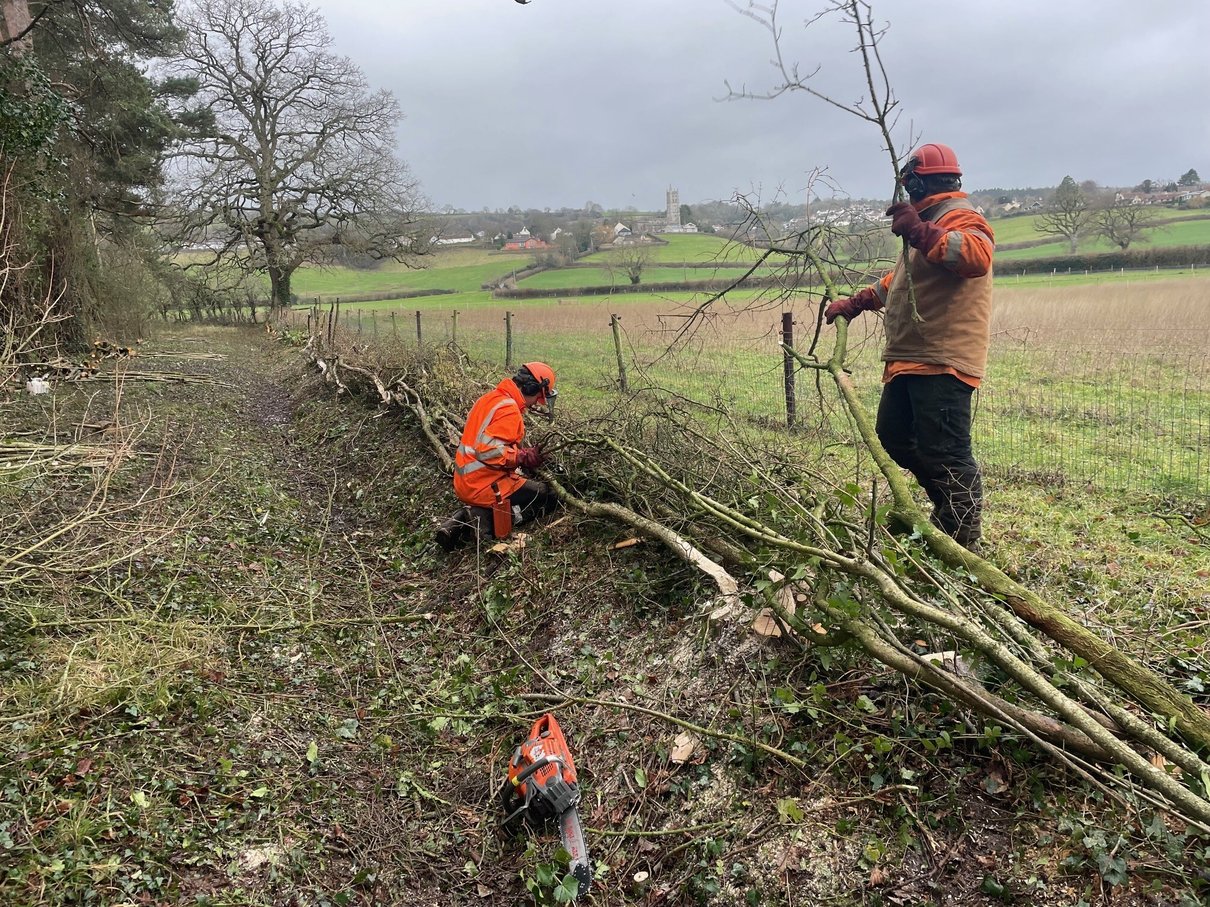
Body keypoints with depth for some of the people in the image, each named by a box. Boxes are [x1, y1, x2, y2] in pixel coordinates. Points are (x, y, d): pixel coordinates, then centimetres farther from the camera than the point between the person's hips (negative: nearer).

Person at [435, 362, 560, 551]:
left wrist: (522, 452, 9)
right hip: (486, 486, -9)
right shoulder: (509, 409, -20)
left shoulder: (490, 397, 10)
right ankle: (484, 519, -10)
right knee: (549, 496, 3)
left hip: (465, 483, 9)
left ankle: (460, 521, 9)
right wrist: (525, 457, -15)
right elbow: (489, 451, -28)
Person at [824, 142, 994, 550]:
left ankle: (963, 543, -2)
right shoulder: (932, 222, 25)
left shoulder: (960, 218, -8)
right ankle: (949, 510, 30)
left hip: (942, 362, -11)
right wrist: (854, 304, 33)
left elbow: (977, 256, -31)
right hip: (911, 359, 11)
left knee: (945, 453, -11)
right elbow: (898, 279, 36)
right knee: (894, 438, 17)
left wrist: (920, 232, -37)